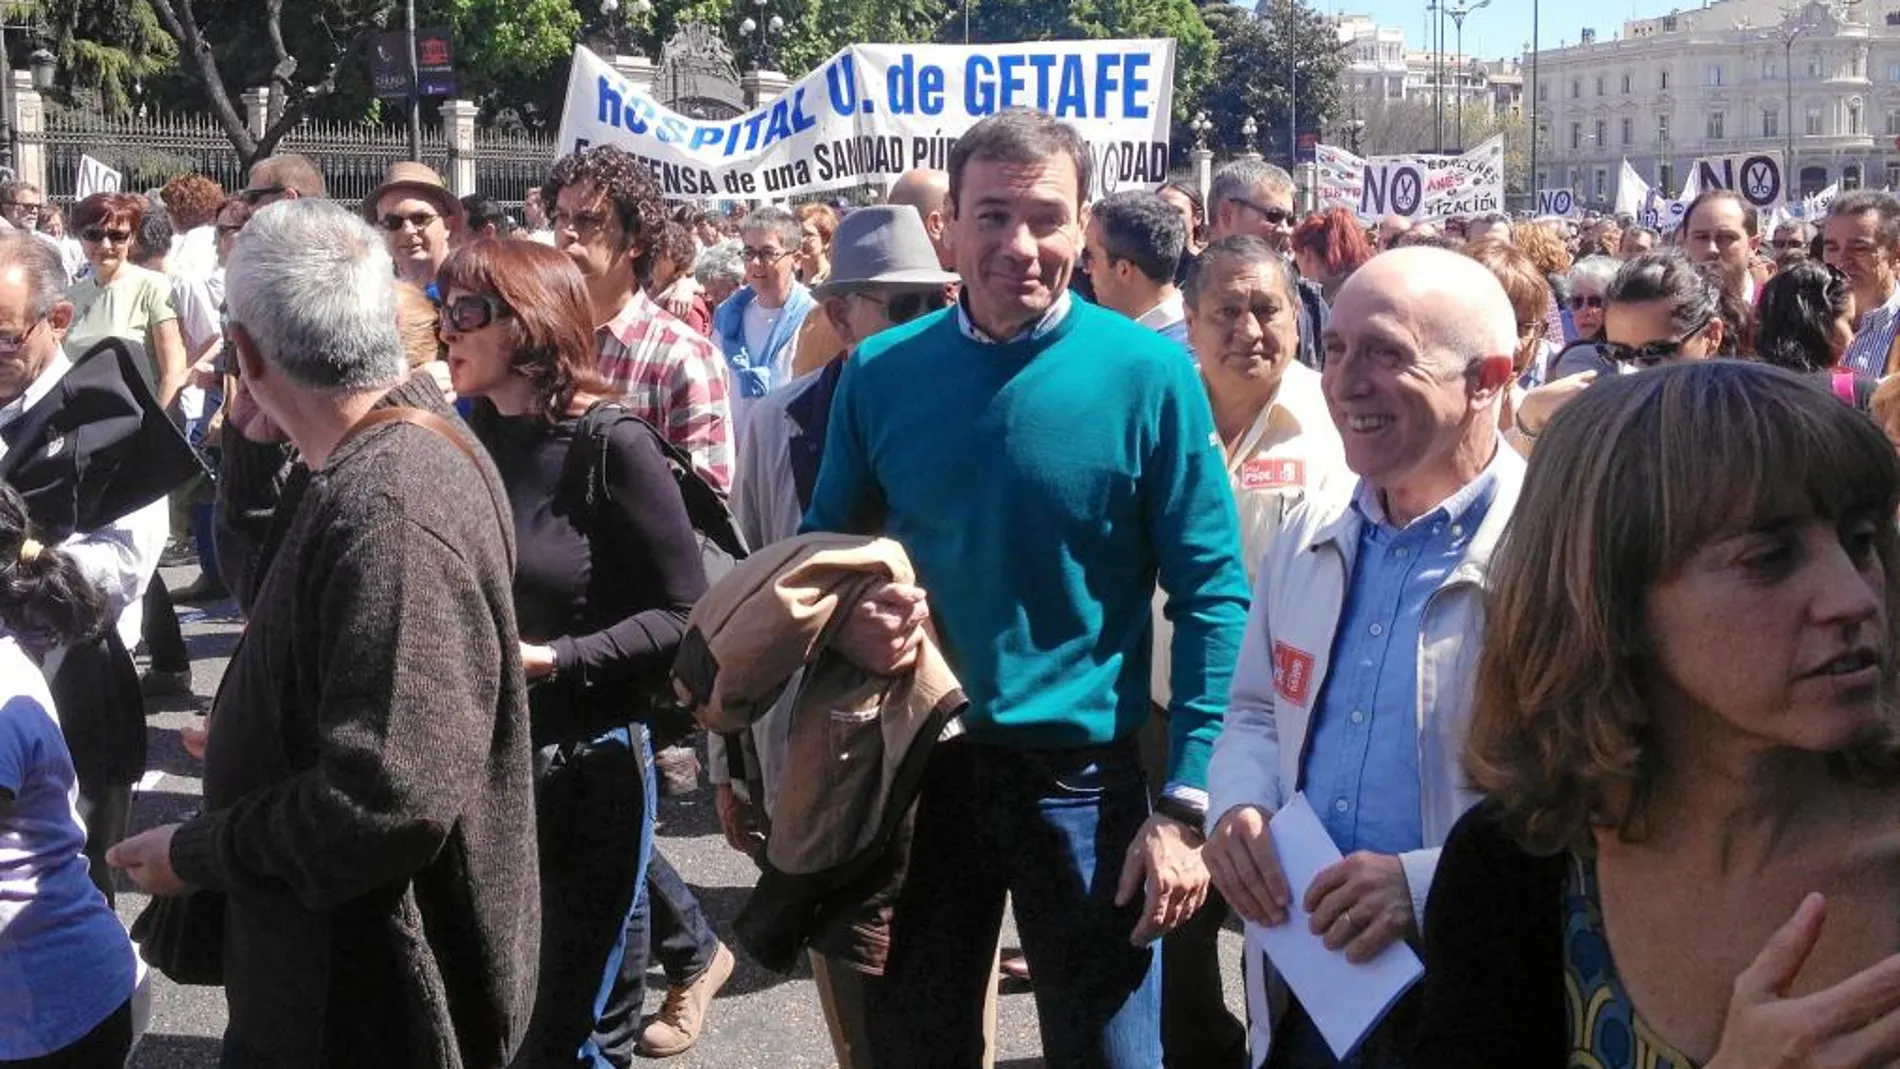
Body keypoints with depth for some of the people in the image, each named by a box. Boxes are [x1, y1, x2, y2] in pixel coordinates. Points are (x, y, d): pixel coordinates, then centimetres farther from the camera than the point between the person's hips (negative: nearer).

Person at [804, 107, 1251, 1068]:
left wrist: (1185, 806, -13)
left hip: (1083, 772, -2)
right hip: (916, 765, 3)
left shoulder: (1147, 374, -10)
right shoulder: (881, 370, -1)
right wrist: (847, 619, -12)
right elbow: (823, 549, 11)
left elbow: (1211, 594, -9)